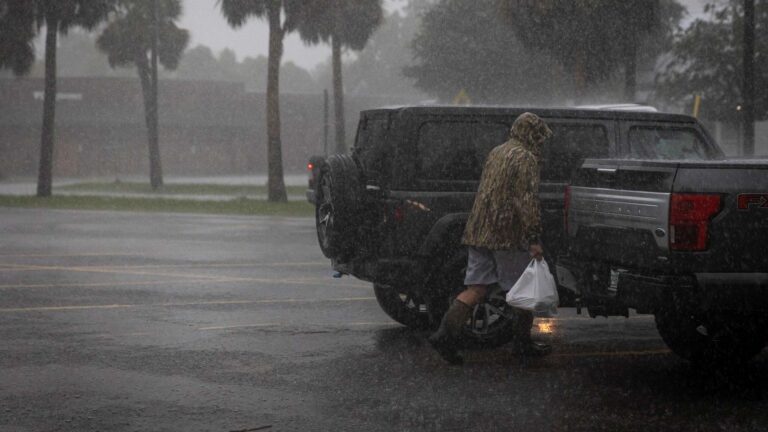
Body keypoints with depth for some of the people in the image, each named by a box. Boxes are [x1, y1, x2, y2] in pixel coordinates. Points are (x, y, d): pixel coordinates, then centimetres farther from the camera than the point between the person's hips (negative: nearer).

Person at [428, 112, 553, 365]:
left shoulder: (495, 153, 18)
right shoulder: (525, 158, -8)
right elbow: (528, 201, -16)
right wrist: (534, 238, -17)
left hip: (479, 231, 7)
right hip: (508, 235, -7)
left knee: (475, 289, 4)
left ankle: (446, 334, -10)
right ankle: (525, 342, 16)